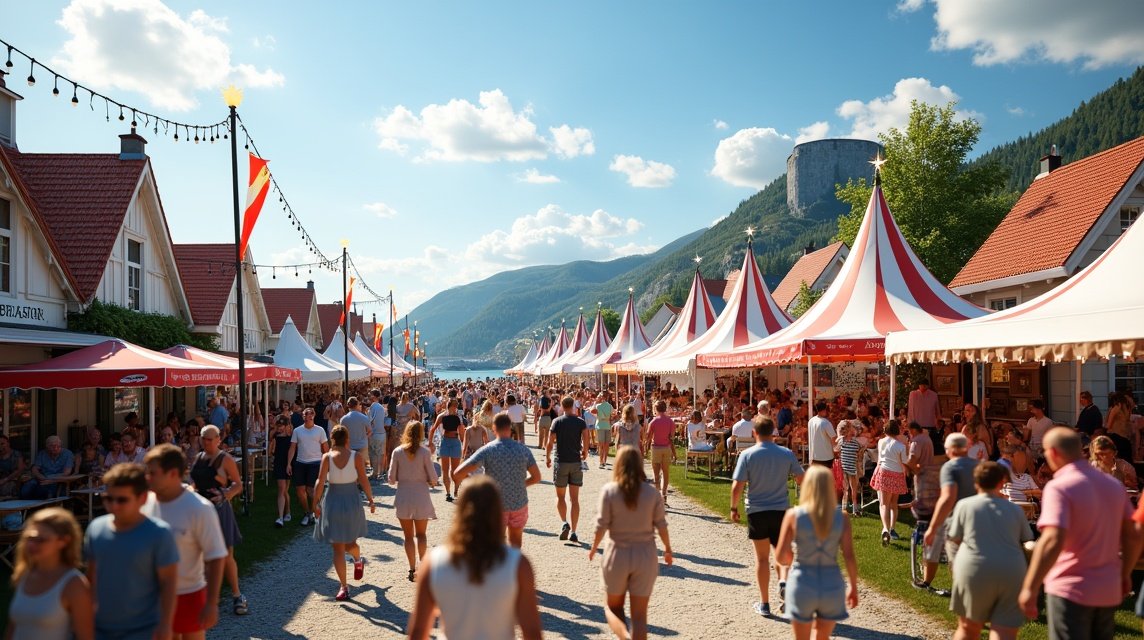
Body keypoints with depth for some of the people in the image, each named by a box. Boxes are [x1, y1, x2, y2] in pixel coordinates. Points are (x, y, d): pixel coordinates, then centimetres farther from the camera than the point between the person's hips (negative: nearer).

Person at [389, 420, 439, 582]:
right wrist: (430, 483, 14)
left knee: (408, 536, 13)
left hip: (403, 497, 1)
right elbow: (433, 478, -8)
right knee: (421, 534, 16)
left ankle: (412, 569, 11)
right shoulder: (424, 452, -10)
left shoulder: (397, 452, -7)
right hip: (421, 497, 0)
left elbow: (391, 479, -3)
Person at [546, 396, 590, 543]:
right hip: (576, 462, 2)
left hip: (561, 462, -2)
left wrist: (547, 457, 8)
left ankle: (564, 523, -7)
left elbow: (550, 442, -6)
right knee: (574, 498, 5)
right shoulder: (581, 422, 1)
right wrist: (585, 452, 6)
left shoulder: (557, 422, -3)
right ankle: (573, 532, 2)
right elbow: (585, 438, -11)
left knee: (560, 496, 12)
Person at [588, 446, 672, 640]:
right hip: (645, 555, 1)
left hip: (618, 554, -1)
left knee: (613, 607, 18)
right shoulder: (652, 492, -5)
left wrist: (593, 548, 7)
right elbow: (661, 525, 0)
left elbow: (602, 525, -9)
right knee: (639, 615, 11)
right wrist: (667, 548, 16)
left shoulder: (609, 491, -10)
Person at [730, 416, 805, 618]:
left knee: (762, 557, 10)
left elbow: (737, 486, -14)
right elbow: (802, 480, 1)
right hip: (782, 510, 2)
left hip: (757, 512, -1)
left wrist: (734, 508, 1)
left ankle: (764, 604, 16)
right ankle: (784, 582, -8)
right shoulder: (787, 454, -4)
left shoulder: (747, 455, -11)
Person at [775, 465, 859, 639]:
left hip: (802, 585, -2)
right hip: (831, 585, 2)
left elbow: (780, 557, -8)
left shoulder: (793, 515, -9)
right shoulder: (841, 518, -6)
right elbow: (850, 557, -7)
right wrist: (853, 587, 7)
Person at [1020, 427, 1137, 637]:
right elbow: (1132, 536, 11)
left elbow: (1053, 541, -29)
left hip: (1071, 590, -7)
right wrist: (1125, 574, 24)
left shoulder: (1059, 488, -18)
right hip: (1109, 590, 7)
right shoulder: (1114, 484, 6)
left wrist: (1029, 588, -25)